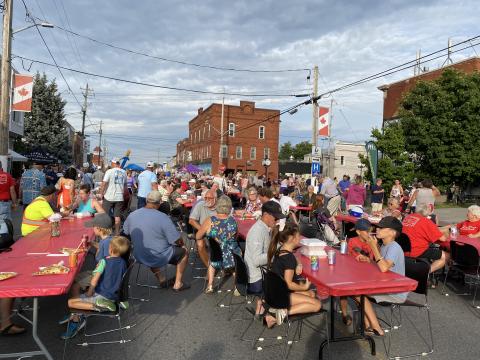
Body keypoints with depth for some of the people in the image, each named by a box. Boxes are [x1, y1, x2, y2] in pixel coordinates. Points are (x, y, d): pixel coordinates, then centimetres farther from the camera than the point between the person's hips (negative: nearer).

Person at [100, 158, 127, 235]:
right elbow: (125, 185, 13)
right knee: (117, 216, 9)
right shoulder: (123, 172, 6)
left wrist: (101, 194, -2)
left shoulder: (109, 171, -8)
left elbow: (104, 184, -12)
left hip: (109, 197, -4)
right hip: (119, 197, 4)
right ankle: (117, 232, 12)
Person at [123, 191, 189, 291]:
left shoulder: (132, 215, -8)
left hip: (139, 257, 5)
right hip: (159, 258, -5)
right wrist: (181, 244, 7)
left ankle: (161, 278, 31)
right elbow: (178, 241, -17)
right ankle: (178, 284, 23)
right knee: (184, 251, 19)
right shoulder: (163, 218, -23)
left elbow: (125, 233, 10)